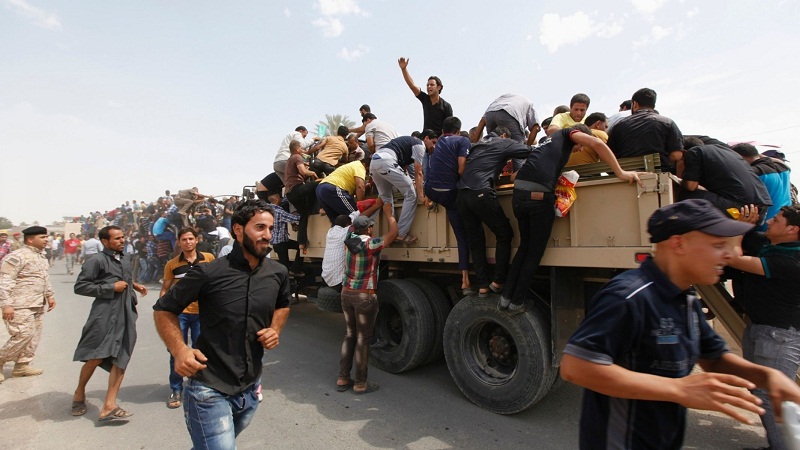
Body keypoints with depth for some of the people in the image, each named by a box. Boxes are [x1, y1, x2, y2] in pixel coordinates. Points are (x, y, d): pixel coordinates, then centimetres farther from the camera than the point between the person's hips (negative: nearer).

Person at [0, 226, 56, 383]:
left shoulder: (42, 256, 13)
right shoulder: (17, 256, -15)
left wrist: (49, 295, 19)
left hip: (37, 305, 9)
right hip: (21, 305, -9)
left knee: (33, 336, 11)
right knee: (23, 335, -10)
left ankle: (22, 365, 21)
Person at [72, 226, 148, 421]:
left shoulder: (126, 259, 17)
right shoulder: (97, 261, -5)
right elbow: (80, 287, -9)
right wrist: (111, 287, -13)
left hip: (126, 315, 6)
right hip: (105, 315, -6)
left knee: (120, 359, 1)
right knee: (96, 357, 0)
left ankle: (109, 406, 5)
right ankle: (79, 393, 30)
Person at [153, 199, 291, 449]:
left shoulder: (278, 273, -3)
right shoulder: (209, 273, -16)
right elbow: (163, 310, -4)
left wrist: (275, 329, -1)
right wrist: (179, 349, -18)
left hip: (249, 390, 5)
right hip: (210, 391, -5)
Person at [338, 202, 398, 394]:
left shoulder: (349, 239, 1)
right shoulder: (371, 244, -16)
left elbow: (355, 223, 18)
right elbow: (393, 232, -9)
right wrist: (388, 212, 4)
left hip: (346, 293, 7)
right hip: (365, 296, -7)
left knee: (350, 335, 17)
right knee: (363, 339, 3)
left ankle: (343, 378, 22)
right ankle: (360, 383, 13)